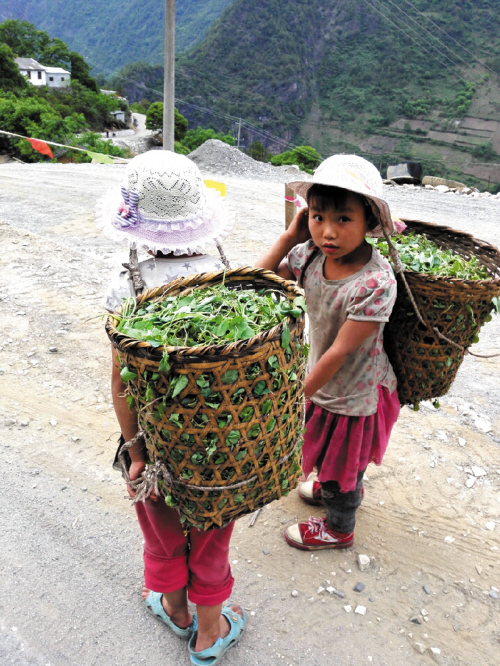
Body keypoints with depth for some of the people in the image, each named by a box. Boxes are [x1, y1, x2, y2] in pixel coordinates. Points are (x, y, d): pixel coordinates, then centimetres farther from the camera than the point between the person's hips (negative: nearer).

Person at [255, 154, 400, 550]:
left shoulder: (376, 283, -34)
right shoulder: (311, 254, -16)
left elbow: (340, 351, -28)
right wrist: (289, 237, -20)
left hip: (356, 393, -6)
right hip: (325, 381, 6)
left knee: (343, 460, 20)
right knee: (330, 451, 32)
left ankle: (339, 527, 49)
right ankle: (333, 488, 64)